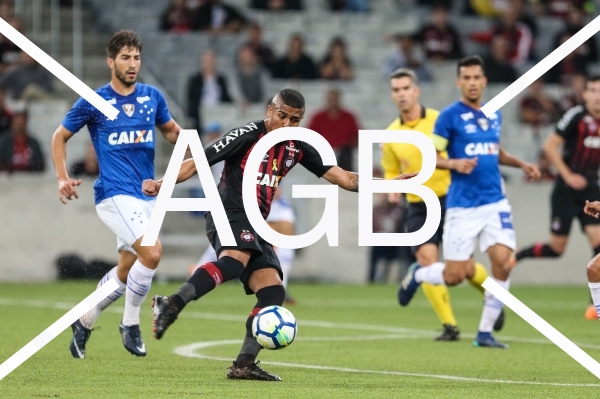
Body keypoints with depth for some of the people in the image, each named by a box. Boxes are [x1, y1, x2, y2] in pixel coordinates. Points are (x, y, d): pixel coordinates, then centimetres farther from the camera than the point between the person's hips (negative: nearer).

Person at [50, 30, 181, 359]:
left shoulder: (152, 97, 7)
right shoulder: (93, 101, -3)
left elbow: (170, 130, 23)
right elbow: (60, 137, 8)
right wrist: (62, 178, -4)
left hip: (145, 196, 6)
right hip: (114, 194, -6)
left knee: (124, 275, 11)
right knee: (152, 253, -24)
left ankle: (84, 324, 32)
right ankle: (130, 325, -6)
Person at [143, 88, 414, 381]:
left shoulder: (297, 148, 12)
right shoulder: (248, 136, -7)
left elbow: (342, 177, 12)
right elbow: (198, 162, -8)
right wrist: (163, 184, -20)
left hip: (254, 229, 7)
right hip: (228, 214, -7)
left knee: (272, 292, -7)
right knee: (236, 259, -38)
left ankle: (244, 364, -10)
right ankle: (172, 304, -47)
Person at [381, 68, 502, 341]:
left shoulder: (439, 120, -6)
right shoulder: (390, 135, 6)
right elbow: (391, 172, 17)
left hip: (449, 199, -3)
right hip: (419, 207, 3)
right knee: (426, 260, -13)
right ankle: (449, 326, -7)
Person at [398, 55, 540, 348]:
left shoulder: (494, 115, 11)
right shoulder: (450, 116, -6)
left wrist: (521, 164, 12)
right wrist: (455, 163, -23)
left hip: (495, 202, 4)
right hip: (462, 206, -4)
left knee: (503, 262, -12)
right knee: (455, 276, -3)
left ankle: (485, 332, 1)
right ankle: (416, 275, 31)